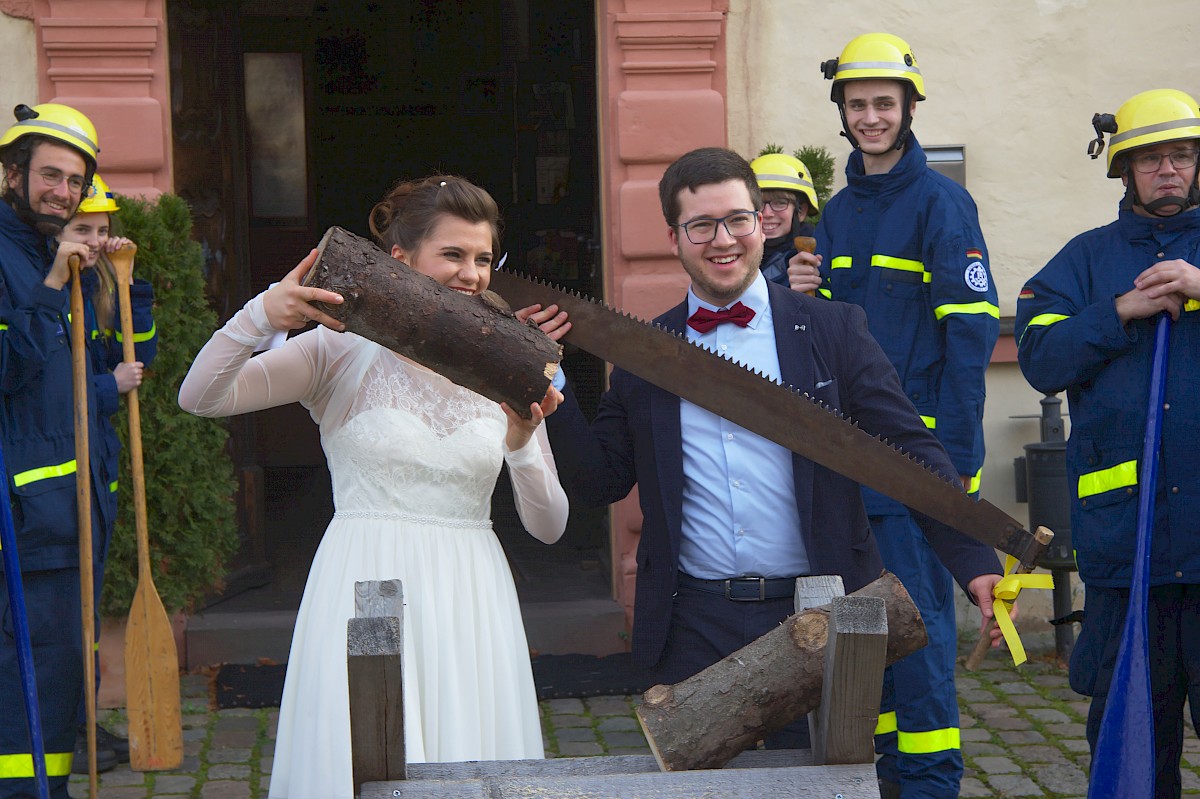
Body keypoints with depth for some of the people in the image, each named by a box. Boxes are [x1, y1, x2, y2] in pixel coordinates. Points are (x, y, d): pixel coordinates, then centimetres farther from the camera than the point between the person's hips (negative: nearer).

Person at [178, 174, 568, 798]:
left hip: (468, 602, 3)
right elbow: (200, 397, -11)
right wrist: (261, 316, -25)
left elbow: (549, 526, 5)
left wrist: (522, 440, -12)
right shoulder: (344, 351, -2)